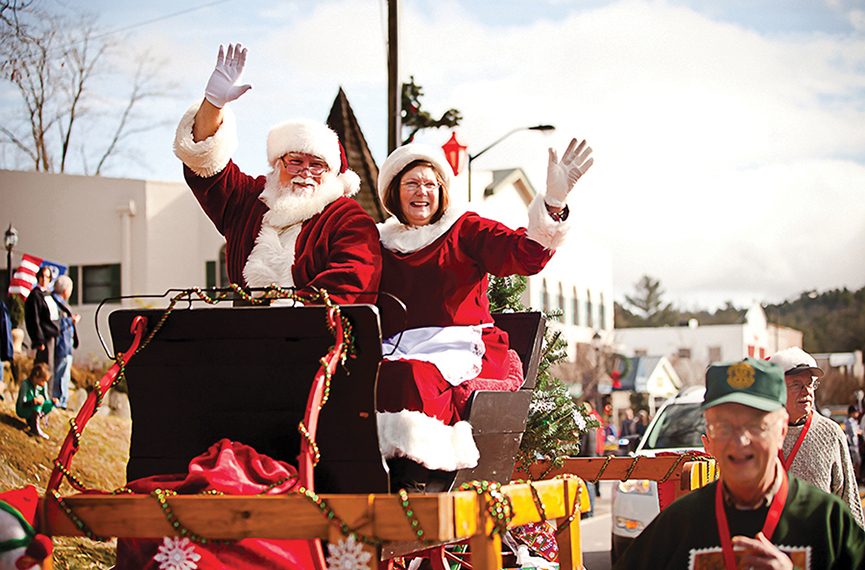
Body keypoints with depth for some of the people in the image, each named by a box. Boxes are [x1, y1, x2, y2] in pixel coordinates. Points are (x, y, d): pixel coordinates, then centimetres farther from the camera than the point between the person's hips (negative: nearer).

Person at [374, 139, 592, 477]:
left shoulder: (465, 230, 15)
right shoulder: (382, 244, 23)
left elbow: (525, 256, -3)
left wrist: (554, 202, -19)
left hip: (462, 347, -2)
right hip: (398, 350, 3)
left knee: (414, 378, -38)